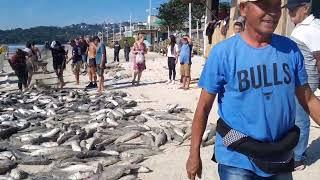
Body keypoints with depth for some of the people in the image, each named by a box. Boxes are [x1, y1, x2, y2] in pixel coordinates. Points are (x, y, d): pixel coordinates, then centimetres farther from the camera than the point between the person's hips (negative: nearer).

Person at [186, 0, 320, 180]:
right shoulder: (223, 52, -15)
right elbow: (204, 106, -9)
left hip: (281, 156, 5)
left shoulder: (290, 49, -3)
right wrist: (194, 154, -5)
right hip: (237, 159, -4)